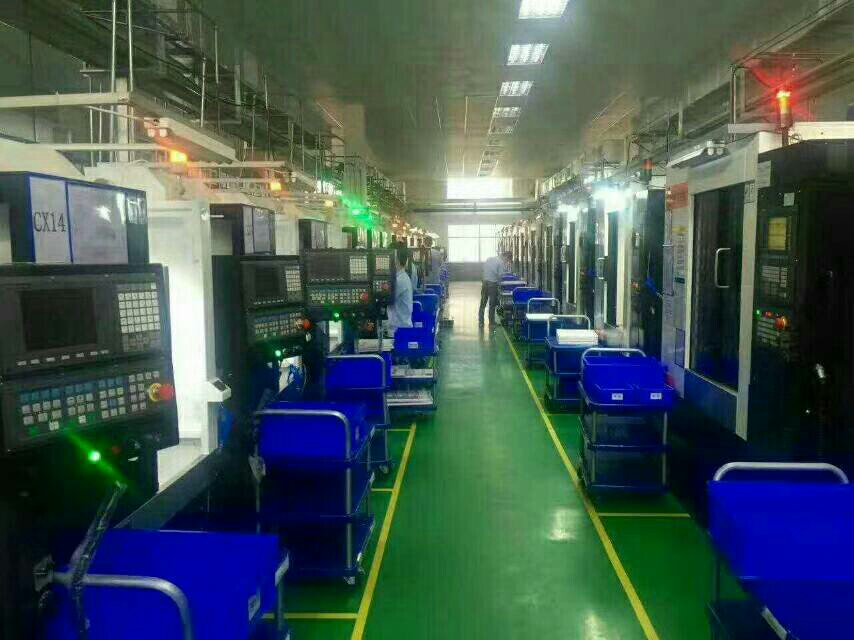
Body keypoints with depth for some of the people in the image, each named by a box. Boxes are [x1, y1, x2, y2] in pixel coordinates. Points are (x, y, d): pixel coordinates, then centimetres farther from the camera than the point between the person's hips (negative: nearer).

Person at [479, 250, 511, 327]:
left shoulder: (489, 259, 11)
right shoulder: (501, 262, -10)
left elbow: (484, 269, 13)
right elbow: (500, 275, -13)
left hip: (484, 282, 6)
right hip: (492, 283, -6)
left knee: (483, 303, 11)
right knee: (492, 304, 4)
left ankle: (480, 322, 14)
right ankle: (491, 322, 10)